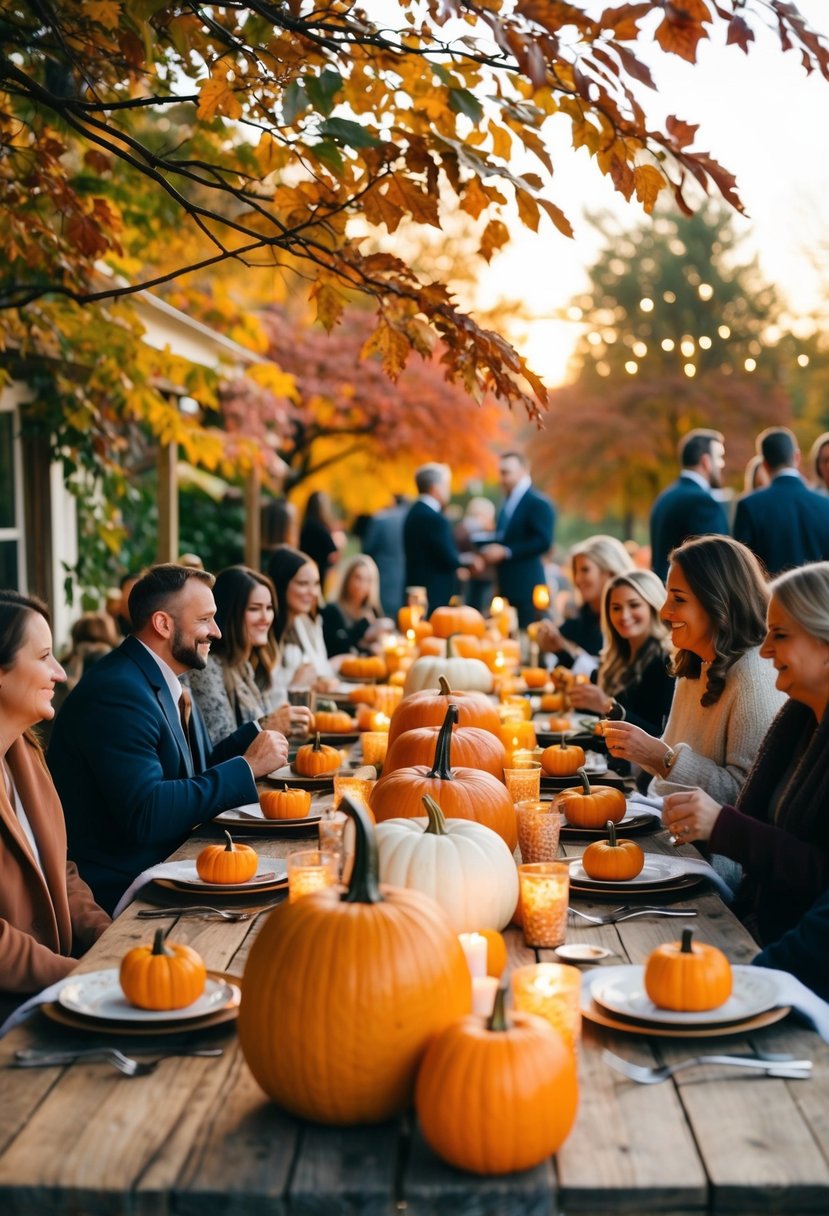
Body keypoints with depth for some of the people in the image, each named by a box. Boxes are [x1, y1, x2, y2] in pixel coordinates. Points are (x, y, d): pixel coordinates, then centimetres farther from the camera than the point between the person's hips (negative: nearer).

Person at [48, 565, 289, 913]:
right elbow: (145, 815, -27)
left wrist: (259, 733, 1)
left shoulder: (164, 680, 8)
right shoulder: (117, 691, -20)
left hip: (163, 864, 9)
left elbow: (199, 767, 14)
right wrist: (246, 766, -21)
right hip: (121, 890, -9)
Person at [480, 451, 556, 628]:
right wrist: (490, 550, 2)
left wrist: (505, 551, -19)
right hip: (505, 587, 8)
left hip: (525, 586, -8)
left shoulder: (538, 503, -8)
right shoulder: (508, 503, 17)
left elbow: (544, 542, -17)